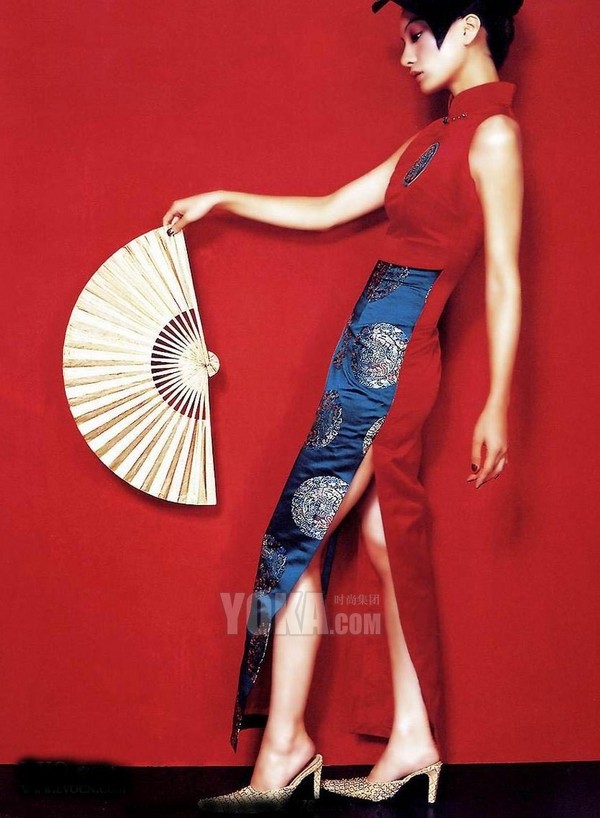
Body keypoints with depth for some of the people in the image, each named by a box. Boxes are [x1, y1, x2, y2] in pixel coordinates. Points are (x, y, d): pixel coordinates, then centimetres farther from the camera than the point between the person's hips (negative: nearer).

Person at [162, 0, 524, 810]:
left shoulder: (494, 135, -8)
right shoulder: (437, 137, 18)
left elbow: (504, 280, -11)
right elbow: (328, 210, 24)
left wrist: (496, 405, -13)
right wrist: (223, 201, 22)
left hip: (392, 351, -9)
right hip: (373, 348, 9)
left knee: (298, 536, -7)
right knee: (388, 537, 8)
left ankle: (284, 746, 0)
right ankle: (414, 739, 15)